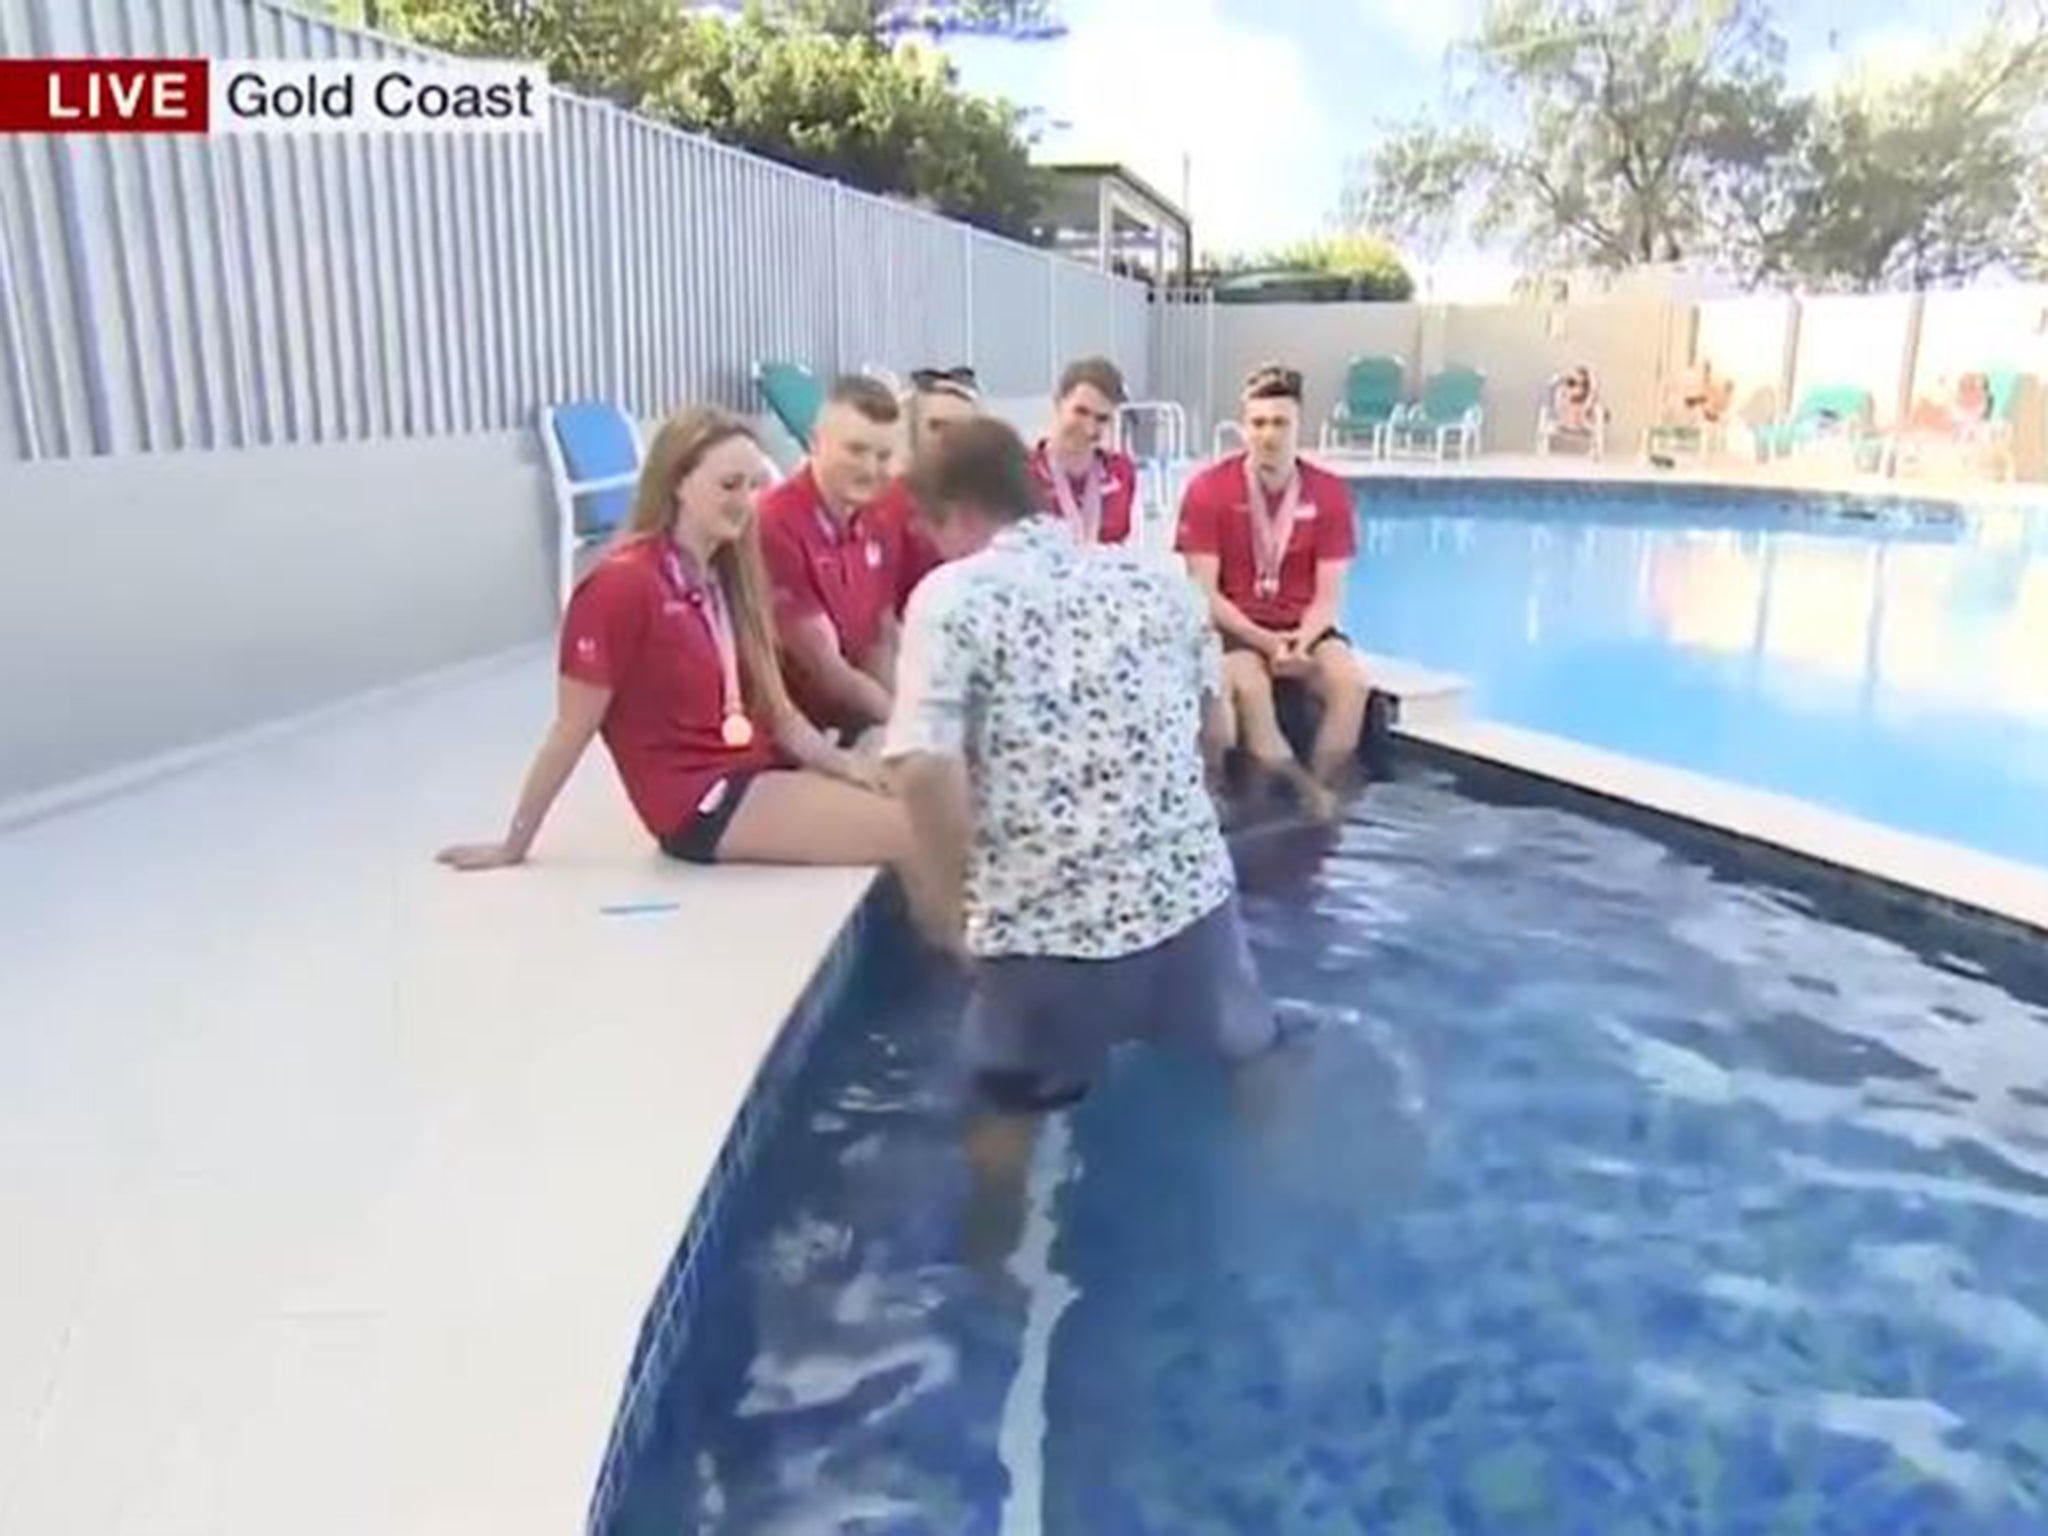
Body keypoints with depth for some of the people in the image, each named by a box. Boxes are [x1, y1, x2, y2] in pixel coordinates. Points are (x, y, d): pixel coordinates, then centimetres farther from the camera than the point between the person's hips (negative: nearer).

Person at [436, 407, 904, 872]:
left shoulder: (726, 575, 12)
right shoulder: (622, 584, -13)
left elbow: (770, 705, 10)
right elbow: (571, 731, -10)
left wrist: (841, 762, -5)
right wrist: (513, 847, -5)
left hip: (759, 771, 8)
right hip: (702, 802, -8)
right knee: (902, 829, -22)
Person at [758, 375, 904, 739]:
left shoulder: (876, 525, 7)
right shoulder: (775, 526, -18)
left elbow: (882, 642, 9)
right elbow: (823, 668, -17)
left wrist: (898, 715, -9)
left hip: (859, 724, 8)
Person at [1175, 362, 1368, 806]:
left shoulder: (1329, 493, -1)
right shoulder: (1207, 489, -9)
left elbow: (1329, 595, -2)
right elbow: (1205, 593, -10)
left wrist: (1301, 640, -22)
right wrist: (1264, 640, -21)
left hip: (1303, 627, 3)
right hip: (1234, 628, -2)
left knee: (1350, 682, -26)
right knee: (1248, 684, -33)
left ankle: (1322, 793, -11)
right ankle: (1302, 792, -16)